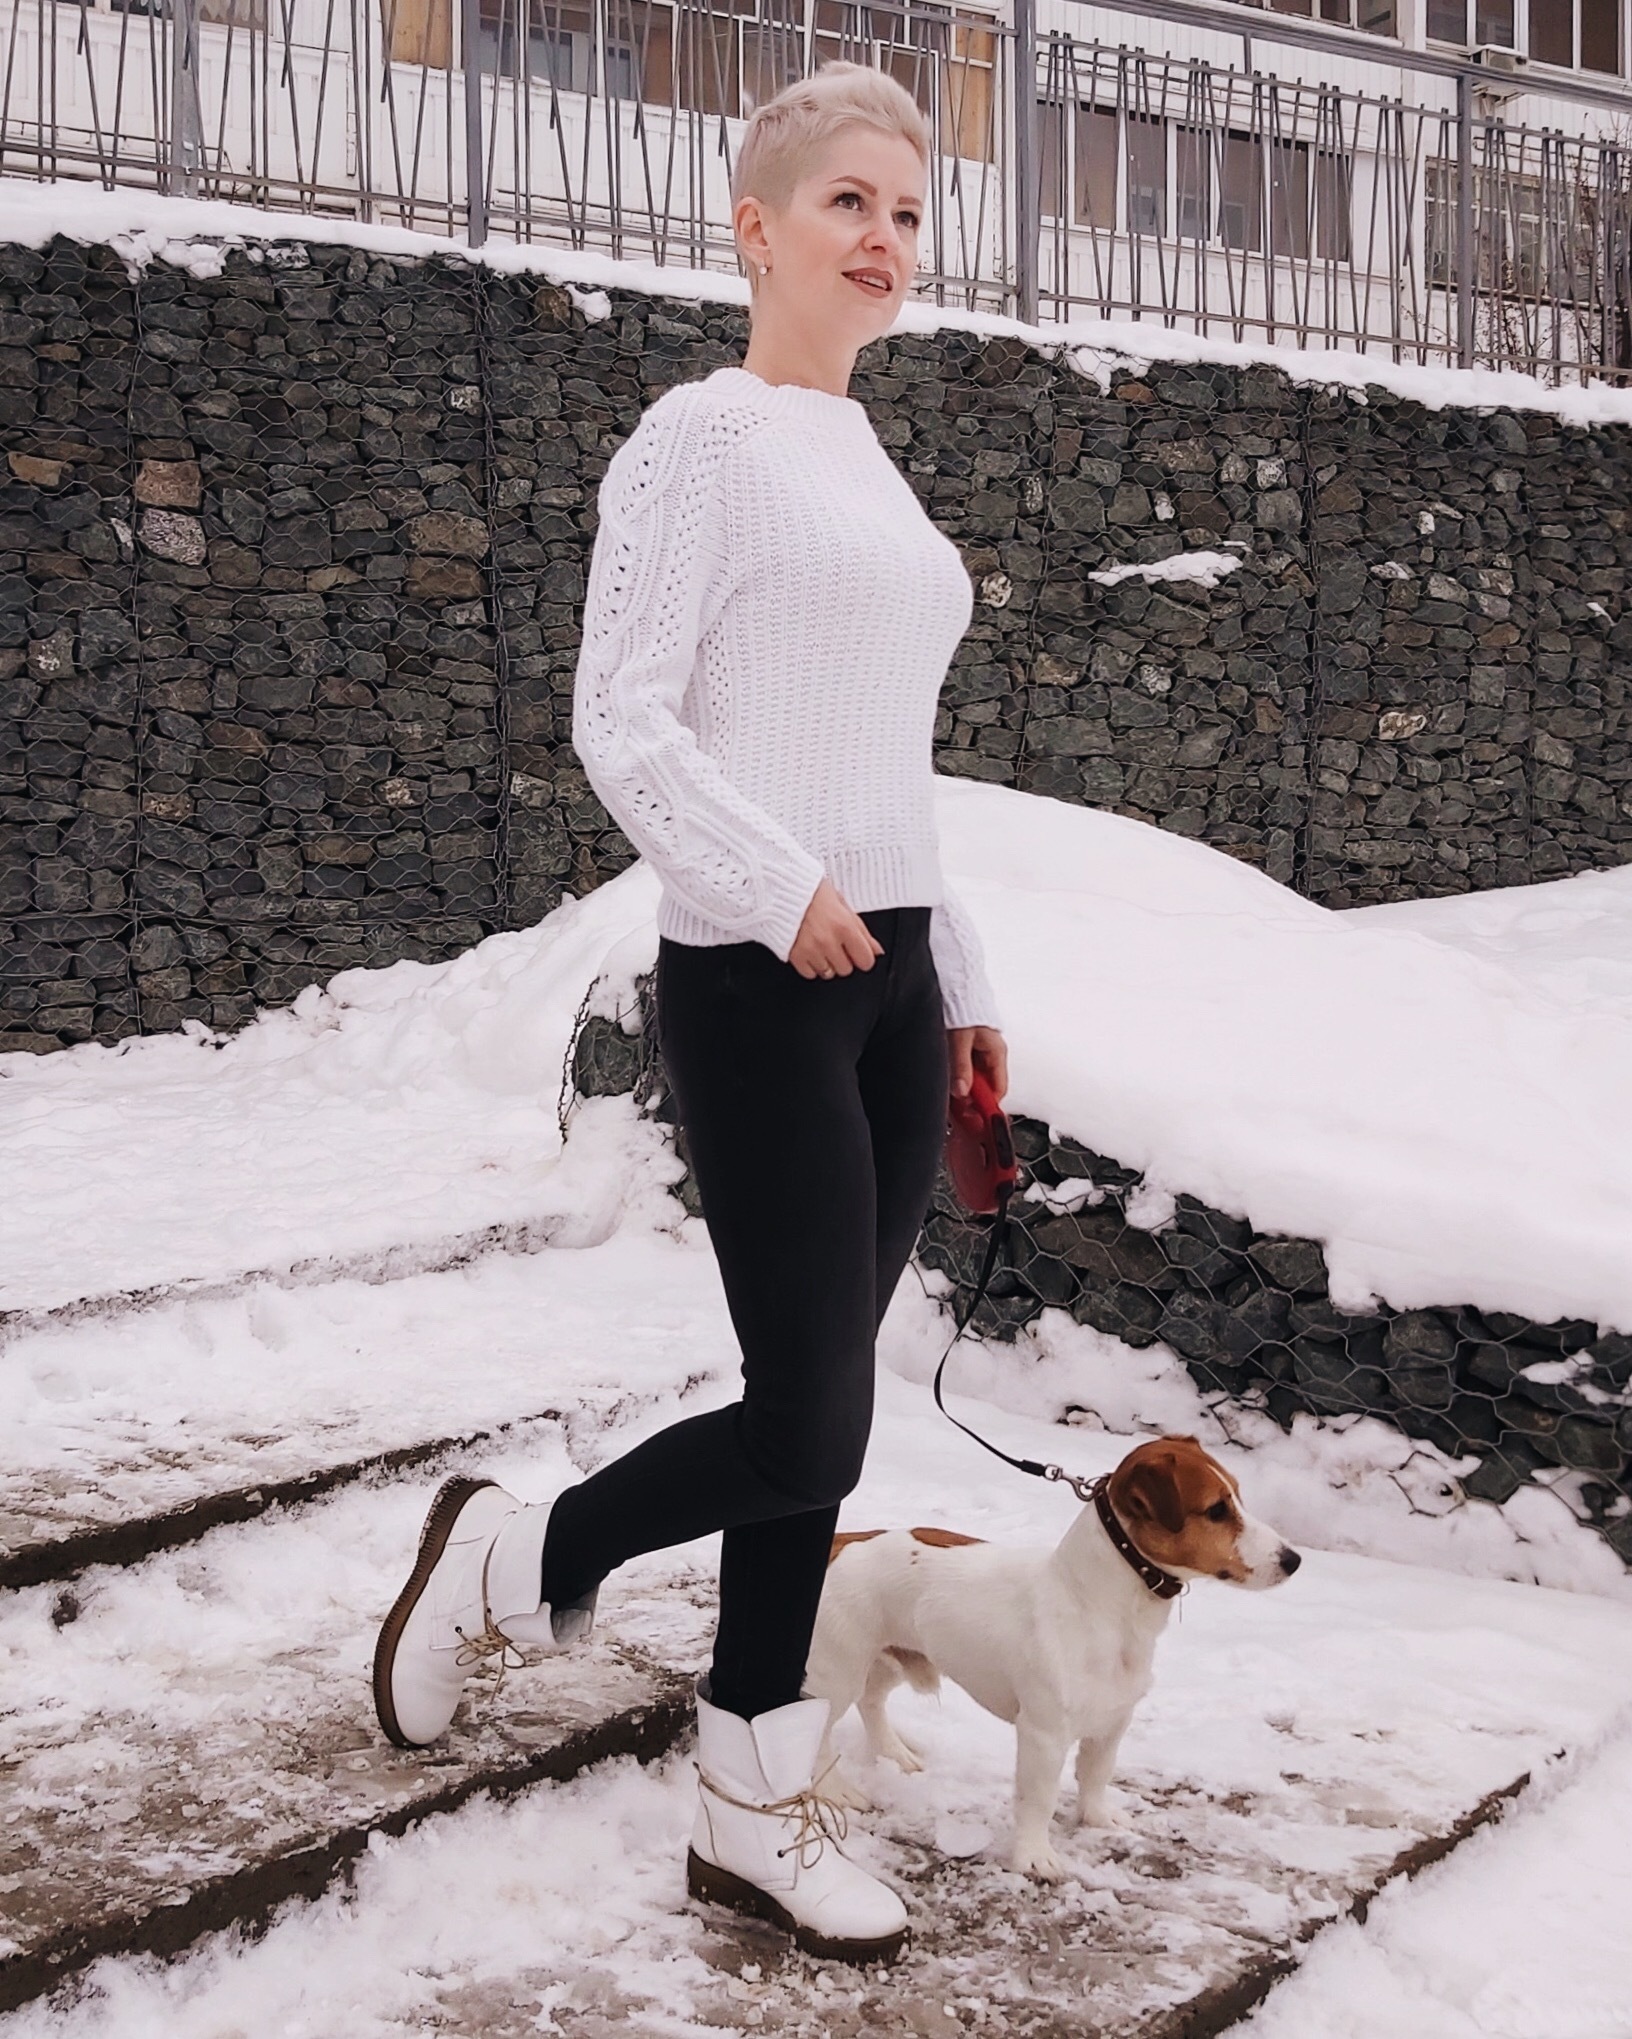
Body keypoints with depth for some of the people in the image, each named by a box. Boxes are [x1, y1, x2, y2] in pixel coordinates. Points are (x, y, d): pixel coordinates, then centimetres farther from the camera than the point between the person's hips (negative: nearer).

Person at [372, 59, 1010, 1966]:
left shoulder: (867, 463, 19)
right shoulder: (701, 439, -5)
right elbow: (621, 723, -14)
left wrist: (961, 985, 19)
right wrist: (781, 885, -25)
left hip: (886, 973, 8)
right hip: (755, 978, -8)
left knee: (819, 1413, 9)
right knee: (808, 1431, -7)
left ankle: (755, 1807, 20)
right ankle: (516, 1555, 19)